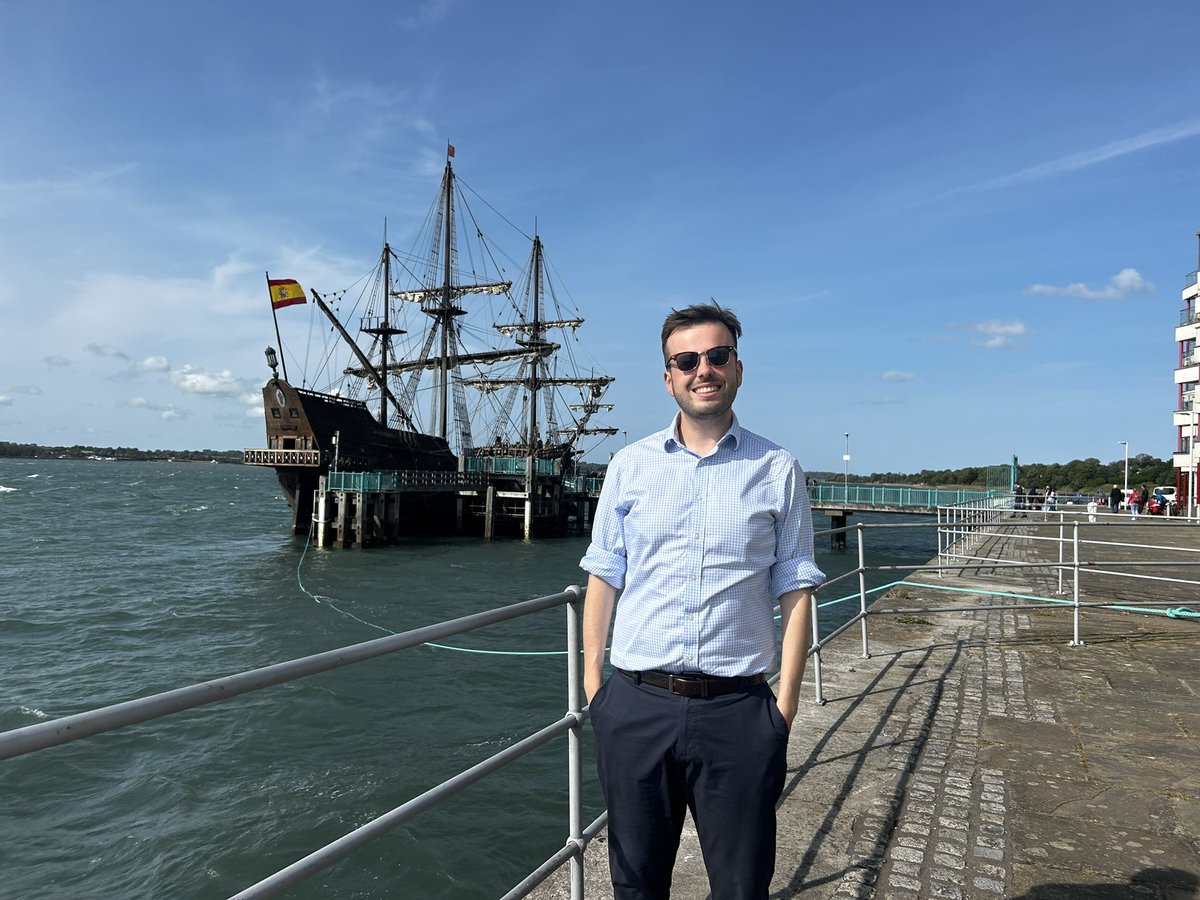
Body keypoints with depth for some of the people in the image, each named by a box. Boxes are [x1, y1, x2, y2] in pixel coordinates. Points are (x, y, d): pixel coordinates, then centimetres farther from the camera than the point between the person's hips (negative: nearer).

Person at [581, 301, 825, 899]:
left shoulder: (778, 471, 1)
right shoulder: (630, 466, 4)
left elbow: (795, 592, 2)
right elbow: (603, 578, 7)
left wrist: (786, 702, -3)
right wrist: (592, 678, 3)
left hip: (738, 711, -1)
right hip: (635, 705, 2)